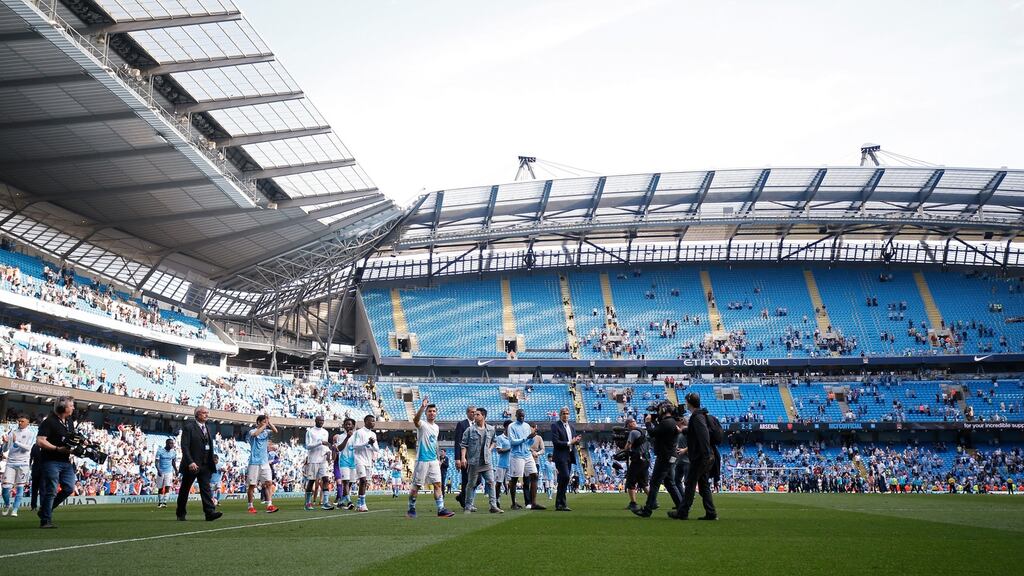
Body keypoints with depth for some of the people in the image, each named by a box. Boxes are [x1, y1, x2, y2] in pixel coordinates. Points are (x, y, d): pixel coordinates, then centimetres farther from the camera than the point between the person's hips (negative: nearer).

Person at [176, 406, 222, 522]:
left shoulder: (207, 428, 15)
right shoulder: (189, 427, -7)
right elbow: (184, 446, -15)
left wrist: (211, 462, 9)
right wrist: (190, 462, -24)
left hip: (205, 465, 5)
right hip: (192, 464, -5)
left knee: (206, 488, -5)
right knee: (184, 490, 8)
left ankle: (210, 512, -14)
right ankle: (180, 514, 21)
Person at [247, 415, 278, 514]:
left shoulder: (266, 432, 11)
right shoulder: (252, 431, -3)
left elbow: (275, 431, -5)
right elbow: (255, 433, -26)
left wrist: (269, 422, -10)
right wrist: (265, 425, -18)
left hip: (265, 462, 4)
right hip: (254, 462, -4)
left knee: (269, 483, -8)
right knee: (252, 485, 2)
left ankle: (269, 505, -12)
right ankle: (250, 506, 13)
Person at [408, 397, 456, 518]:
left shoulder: (436, 427, 14)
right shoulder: (422, 424, -7)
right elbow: (415, 419, -32)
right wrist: (422, 407, -47)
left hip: (434, 461, 6)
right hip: (422, 460, -6)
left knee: (437, 484, 0)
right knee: (416, 485, 1)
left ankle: (441, 509, 0)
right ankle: (411, 509, 13)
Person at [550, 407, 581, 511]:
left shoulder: (571, 427, 19)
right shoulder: (555, 426, -5)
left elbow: (574, 440, 20)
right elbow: (555, 441, -14)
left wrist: (577, 440, -3)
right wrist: (569, 443, -16)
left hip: (569, 456, 7)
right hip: (561, 456, -7)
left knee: (563, 480, 9)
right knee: (565, 477, -17)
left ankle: (559, 504, 13)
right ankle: (562, 504, -13)